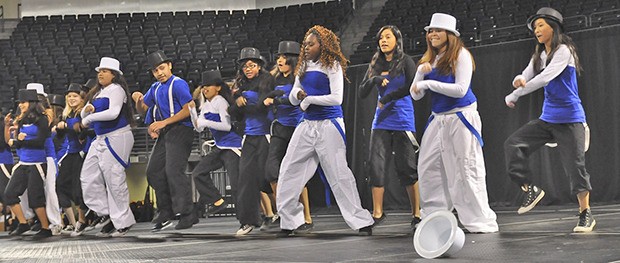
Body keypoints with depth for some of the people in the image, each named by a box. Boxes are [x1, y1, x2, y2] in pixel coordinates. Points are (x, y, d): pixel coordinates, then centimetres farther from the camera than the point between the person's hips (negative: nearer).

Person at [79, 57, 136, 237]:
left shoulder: (116, 89, -8)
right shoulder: (97, 93, 18)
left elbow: (113, 113, -23)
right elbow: (84, 115, 19)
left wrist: (90, 117, -13)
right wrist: (86, 110, -5)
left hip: (116, 138, -9)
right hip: (100, 139, 9)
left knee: (114, 180, -7)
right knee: (88, 178, 5)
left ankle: (122, 222, 4)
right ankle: (110, 216, 12)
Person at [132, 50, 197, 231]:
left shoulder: (178, 84, -10)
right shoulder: (155, 88, 16)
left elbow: (189, 109, -18)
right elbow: (142, 109, 23)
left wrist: (164, 122, -18)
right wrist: (138, 100, -1)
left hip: (181, 130, -9)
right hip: (165, 134, 9)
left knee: (173, 170, -18)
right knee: (153, 171, 9)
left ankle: (187, 214, -14)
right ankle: (165, 212, 17)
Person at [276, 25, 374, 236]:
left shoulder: (332, 66, -7)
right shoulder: (303, 67, 14)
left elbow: (336, 98, -15)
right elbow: (293, 98, 15)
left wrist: (310, 99, -13)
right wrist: (298, 94, -7)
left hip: (328, 124, -7)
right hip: (307, 124, 7)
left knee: (338, 173, -8)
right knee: (289, 171, 4)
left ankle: (361, 221, -1)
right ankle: (289, 221, 13)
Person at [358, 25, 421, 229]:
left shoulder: (406, 62, 1)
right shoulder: (375, 65, 13)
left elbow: (412, 87, -13)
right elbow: (362, 93, 9)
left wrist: (387, 98, -8)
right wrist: (373, 80, -10)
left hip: (403, 122, -4)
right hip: (381, 121, 4)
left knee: (407, 168, -4)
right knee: (376, 166, -4)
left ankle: (417, 213, 4)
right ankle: (377, 213, 2)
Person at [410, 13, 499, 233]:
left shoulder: (461, 55, -8)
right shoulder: (429, 60, 11)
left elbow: (460, 89, -19)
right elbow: (416, 95, 8)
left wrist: (428, 83, -16)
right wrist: (421, 73, -10)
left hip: (460, 118, -7)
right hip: (438, 120, 7)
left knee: (466, 170, -6)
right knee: (428, 169, 6)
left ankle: (480, 221, 2)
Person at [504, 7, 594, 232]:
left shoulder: (563, 51, -11)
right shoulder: (539, 56, 12)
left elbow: (545, 78, -22)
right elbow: (526, 78, 6)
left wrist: (514, 95, -19)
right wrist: (519, 80, -20)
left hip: (569, 119, -7)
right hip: (547, 118, 7)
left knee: (575, 166, -6)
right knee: (512, 144, -8)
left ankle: (586, 215, 6)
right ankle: (530, 189, 2)